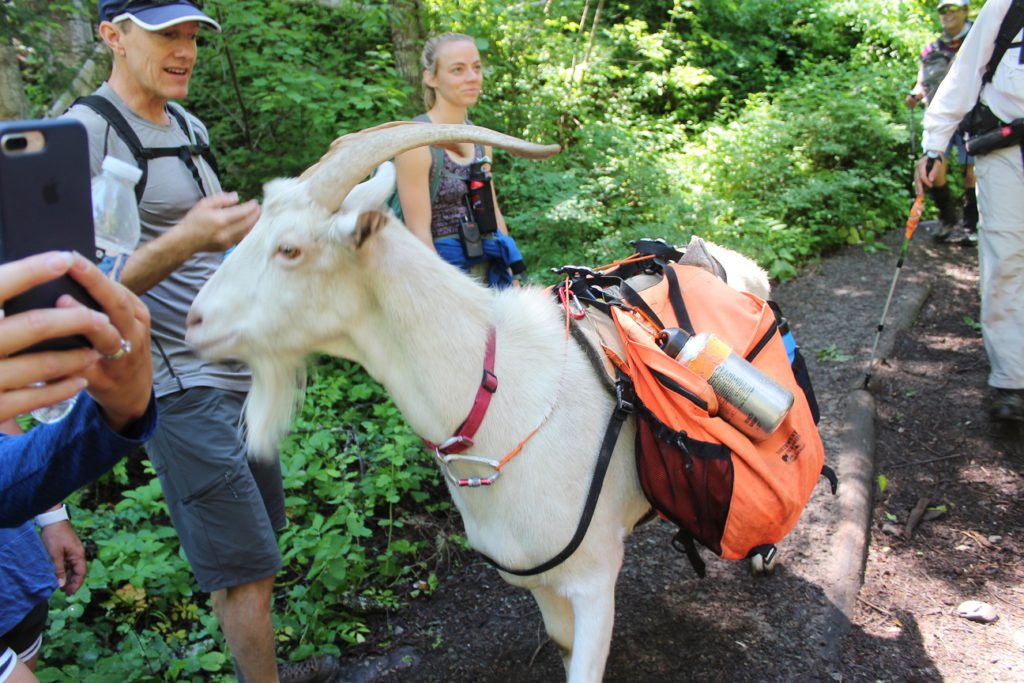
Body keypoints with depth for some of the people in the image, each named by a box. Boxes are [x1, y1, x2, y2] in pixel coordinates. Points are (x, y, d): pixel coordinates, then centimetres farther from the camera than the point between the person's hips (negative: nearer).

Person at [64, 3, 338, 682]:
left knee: (264, 528, 18)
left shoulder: (191, 127, 12)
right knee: (247, 565, -1)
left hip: (242, 371, 9)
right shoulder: (86, 132, -14)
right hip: (183, 388, -8)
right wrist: (183, 242, -35)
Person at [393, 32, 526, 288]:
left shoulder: (480, 140, 9)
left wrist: (513, 276, 10)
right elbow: (419, 231, -15)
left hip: (488, 269, 6)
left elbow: (493, 215, 13)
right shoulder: (416, 141, -12)